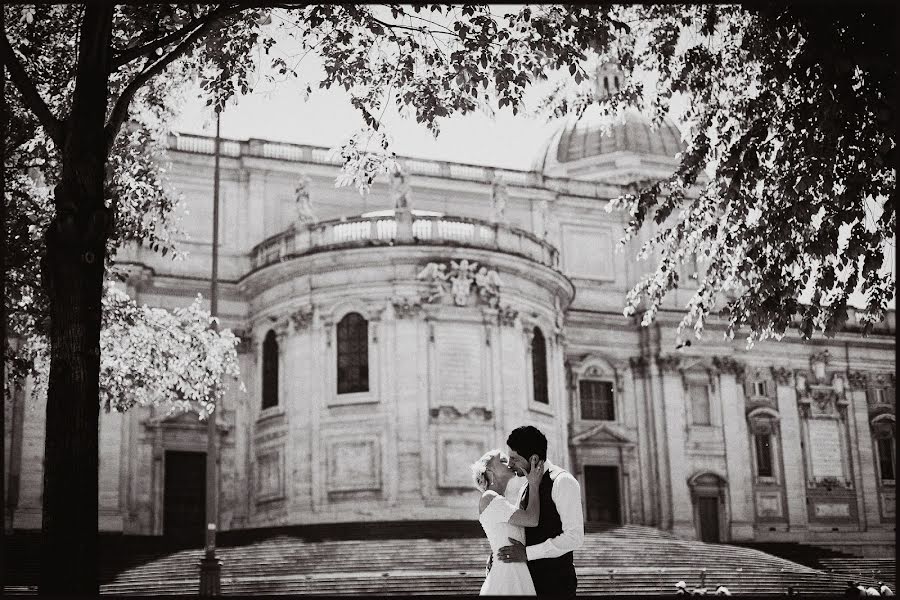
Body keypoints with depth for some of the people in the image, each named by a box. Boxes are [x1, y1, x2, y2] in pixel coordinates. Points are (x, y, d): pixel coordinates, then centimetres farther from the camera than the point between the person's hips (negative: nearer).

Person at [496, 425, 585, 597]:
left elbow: (574, 537, -20)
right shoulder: (528, 485, 12)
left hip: (556, 582, -7)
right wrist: (496, 555, 2)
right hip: (531, 578, 7)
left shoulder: (563, 482, -13)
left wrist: (527, 553, -21)